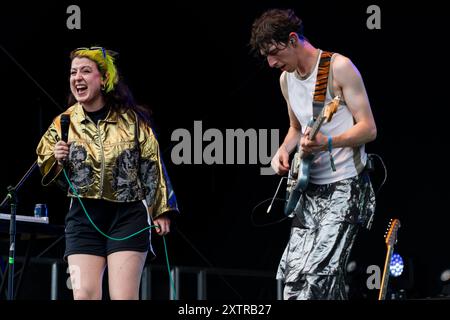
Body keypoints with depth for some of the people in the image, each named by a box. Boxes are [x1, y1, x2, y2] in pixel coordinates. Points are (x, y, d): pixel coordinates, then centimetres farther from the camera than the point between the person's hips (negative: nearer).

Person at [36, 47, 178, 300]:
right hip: (84, 218, 2)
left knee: (124, 297, -8)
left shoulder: (131, 119, 0)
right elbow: (55, 178, 14)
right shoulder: (64, 123, 6)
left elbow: (152, 166, 4)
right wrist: (57, 161, -8)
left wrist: (161, 210, 0)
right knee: (84, 295, -6)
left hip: (128, 215, -2)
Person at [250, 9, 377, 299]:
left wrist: (327, 143, -30)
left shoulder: (339, 68, -12)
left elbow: (369, 128, -13)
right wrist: (284, 151, 4)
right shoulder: (286, 78, 11)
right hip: (311, 187, 8)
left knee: (314, 277, -18)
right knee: (293, 271, 2)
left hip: (345, 187, -8)